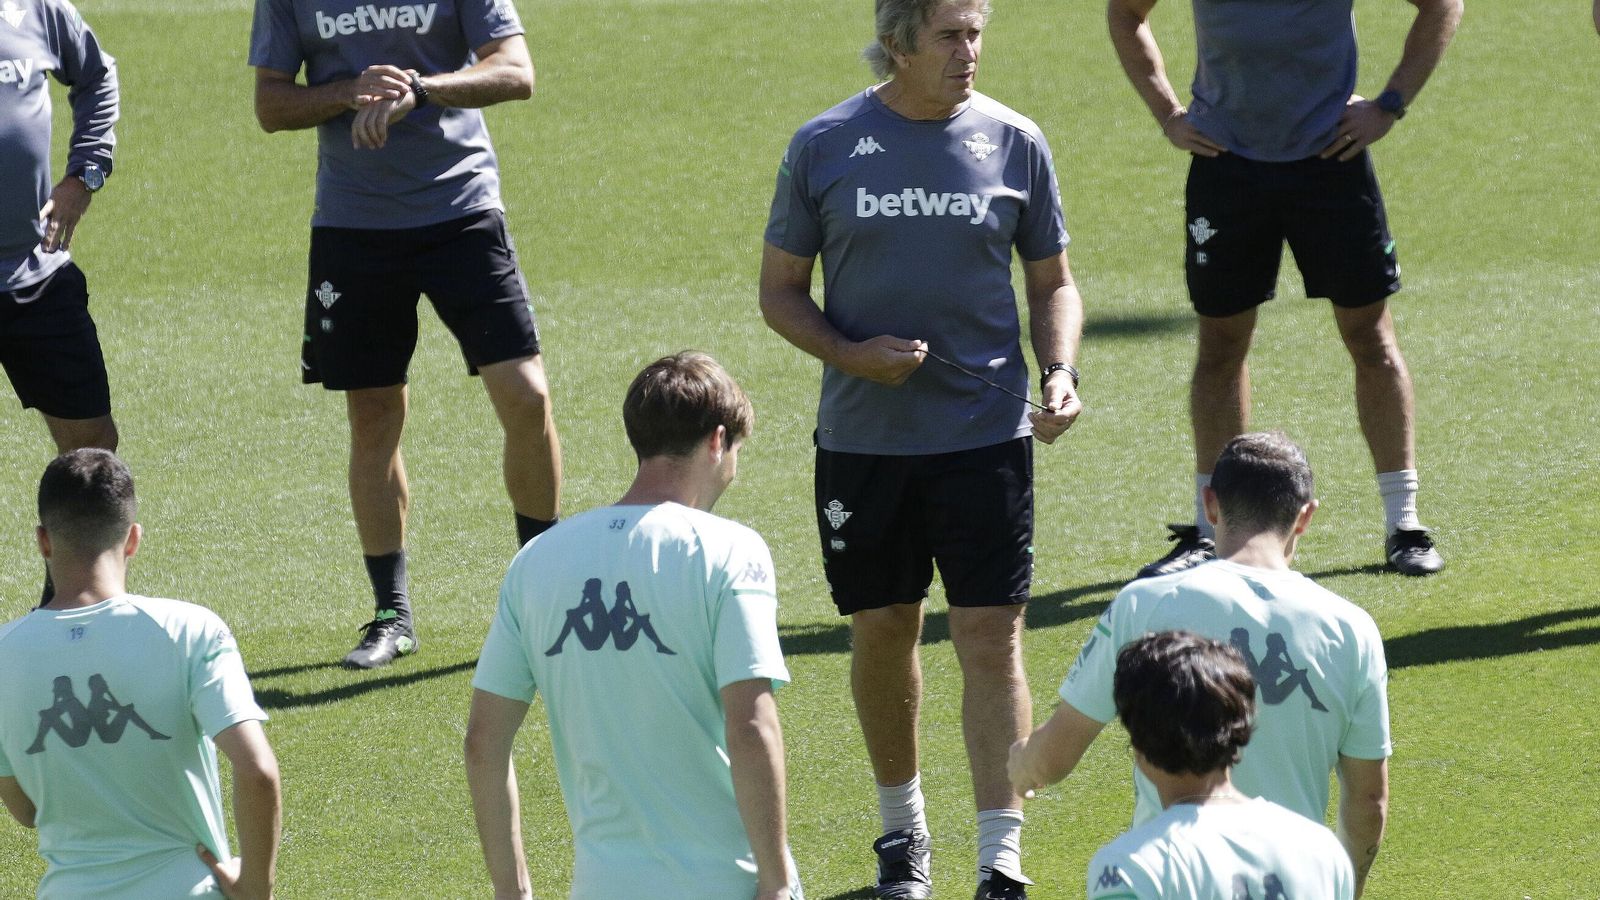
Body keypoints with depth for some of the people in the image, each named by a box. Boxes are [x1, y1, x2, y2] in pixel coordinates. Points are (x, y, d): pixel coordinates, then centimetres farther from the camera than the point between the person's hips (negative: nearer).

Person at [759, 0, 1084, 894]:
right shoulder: (825, 146, -1)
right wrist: (852, 355, -13)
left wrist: (1060, 371, -8)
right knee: (882, 633, 9)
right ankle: (902, 823, 30)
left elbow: (1053, 283, 11)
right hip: (862, 440, 1)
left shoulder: (1014, 142, 1)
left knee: (992, 638, -7)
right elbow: (781, 292, 5)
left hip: (986, 434, 0)